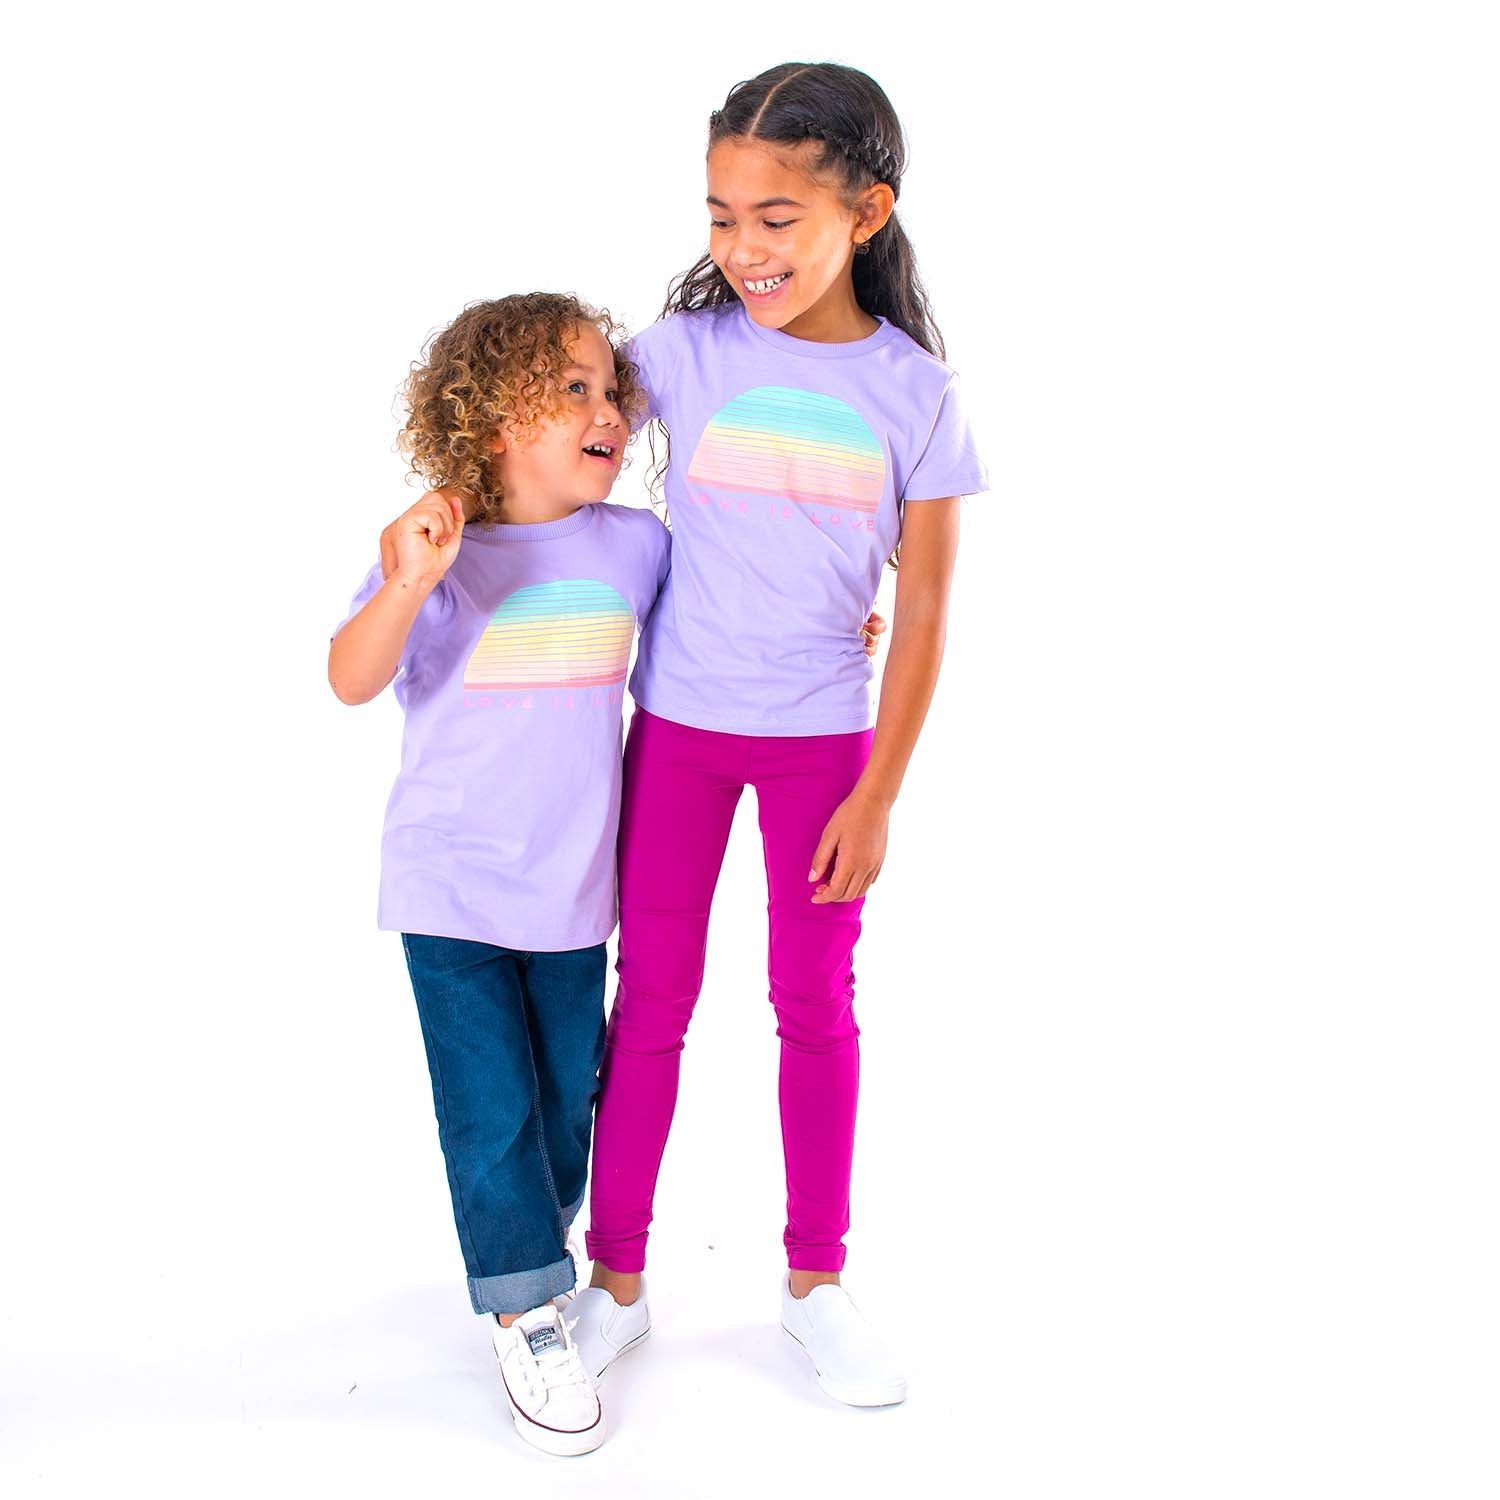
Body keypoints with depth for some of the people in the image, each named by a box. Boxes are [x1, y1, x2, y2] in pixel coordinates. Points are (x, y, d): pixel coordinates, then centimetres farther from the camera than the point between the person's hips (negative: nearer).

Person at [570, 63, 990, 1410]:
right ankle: (615, 1280, 24)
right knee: (652, 1001, 8)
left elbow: (922, 611, -6)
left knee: (816, 1005, 10)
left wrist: (876, 797, -7)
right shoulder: (685, 350, -8)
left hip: (823, 737, 0)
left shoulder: (912, 390, -9)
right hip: (678, 720, 0)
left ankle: (815, 1281, 28)